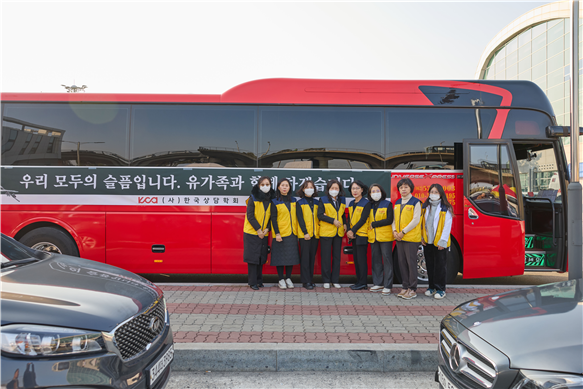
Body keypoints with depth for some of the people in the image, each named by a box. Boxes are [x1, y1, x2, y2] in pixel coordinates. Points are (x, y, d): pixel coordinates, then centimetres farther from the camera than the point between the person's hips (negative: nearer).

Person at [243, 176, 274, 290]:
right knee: (253, 257, -2)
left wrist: (267, 229, -6)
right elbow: (250, 216, -9)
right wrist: (258, 229, -12)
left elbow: (271, 216, 8)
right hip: (252, 233, -4)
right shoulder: (253, 198, -6)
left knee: (261, 257, 8)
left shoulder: (271, 199, 5)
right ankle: (252, 282, 4)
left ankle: (259, 280, 19)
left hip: (264, 234, 4)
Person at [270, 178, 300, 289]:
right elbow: (273, 219, -6)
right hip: (280, 234, -4)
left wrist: (297, 231, 10)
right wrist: (277, 233, -14)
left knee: (291, 255, 6)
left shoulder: (293, 201, 11)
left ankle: (288, 278, 17)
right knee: (280, 256, 0)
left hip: (292, 234, 4)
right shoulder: (275, 202, -2)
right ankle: (281, 280, 9)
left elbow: (296, 217, 15)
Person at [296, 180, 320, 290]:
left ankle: (311, 279, 15)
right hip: (304, 234, -4)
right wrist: (305, 232, -12)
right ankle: (306, 281, -1)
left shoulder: (317, 202, 14)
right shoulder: (300, 203, 3)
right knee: (305, 257, -5)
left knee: (312, 257, 7)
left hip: (315, 234, 4)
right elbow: (300, 219, -5)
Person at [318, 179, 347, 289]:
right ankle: (326, 281, 10)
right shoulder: (323, 200, -2)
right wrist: (333, 221, -16)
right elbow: (320, 215, -10)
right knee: (326, 257, 1)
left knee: (337, 256, 7)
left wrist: (345, 224, 1)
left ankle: (335, 280, 16)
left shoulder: (342, 200, 12)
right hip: (326, 232, -4)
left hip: (339, 232, 4)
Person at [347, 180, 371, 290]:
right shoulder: (351, 204, 14)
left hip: (362, 234, -7)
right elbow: (350, 218, 12)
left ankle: (363, 283, 1)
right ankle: (359, 281, 17)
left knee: (361, 259, -5)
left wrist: (352, 231, -15)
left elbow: (363, 219, -14)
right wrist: (349, 231, -4)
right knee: (356, 259, 10)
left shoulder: (366, 203, -8)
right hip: (353, 235, 7)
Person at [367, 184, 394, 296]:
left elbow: (389, 220, -10)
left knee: (387, 260, -4)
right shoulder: (369, 206, 13)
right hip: (373, 237, 5)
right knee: (375, 260, 8)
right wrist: (369, 227, -1)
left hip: (385, 236, -5)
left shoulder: (388, 204, 0)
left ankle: (387, 286, -2)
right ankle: (378, 284, 17)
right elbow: (367, 220, 19)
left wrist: (374, 224, -10)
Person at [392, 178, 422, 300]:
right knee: (402, 263, 9)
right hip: (399, 238, 6)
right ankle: (405, 287, 19)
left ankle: (412, 290, 5)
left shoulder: (415, 202, -6)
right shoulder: (397, 203, 14)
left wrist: (403, 232, -14)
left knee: (411, 263, -3)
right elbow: (394, 218, 16)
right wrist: (394, 231, -1)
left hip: (411, 238, -6)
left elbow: (416, 220, -12)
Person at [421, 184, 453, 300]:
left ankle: (440, 289, 8)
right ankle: (432, 287, 22)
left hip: (439, 242, -5)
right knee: (430, 265, 11)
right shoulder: (425, 207, 10)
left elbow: (447, 226, -9)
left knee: (440, 265, -1)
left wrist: (442, 241, -13)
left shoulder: (446, 208, -5)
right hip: (427, 241, 5)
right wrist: (422, 237, 5)